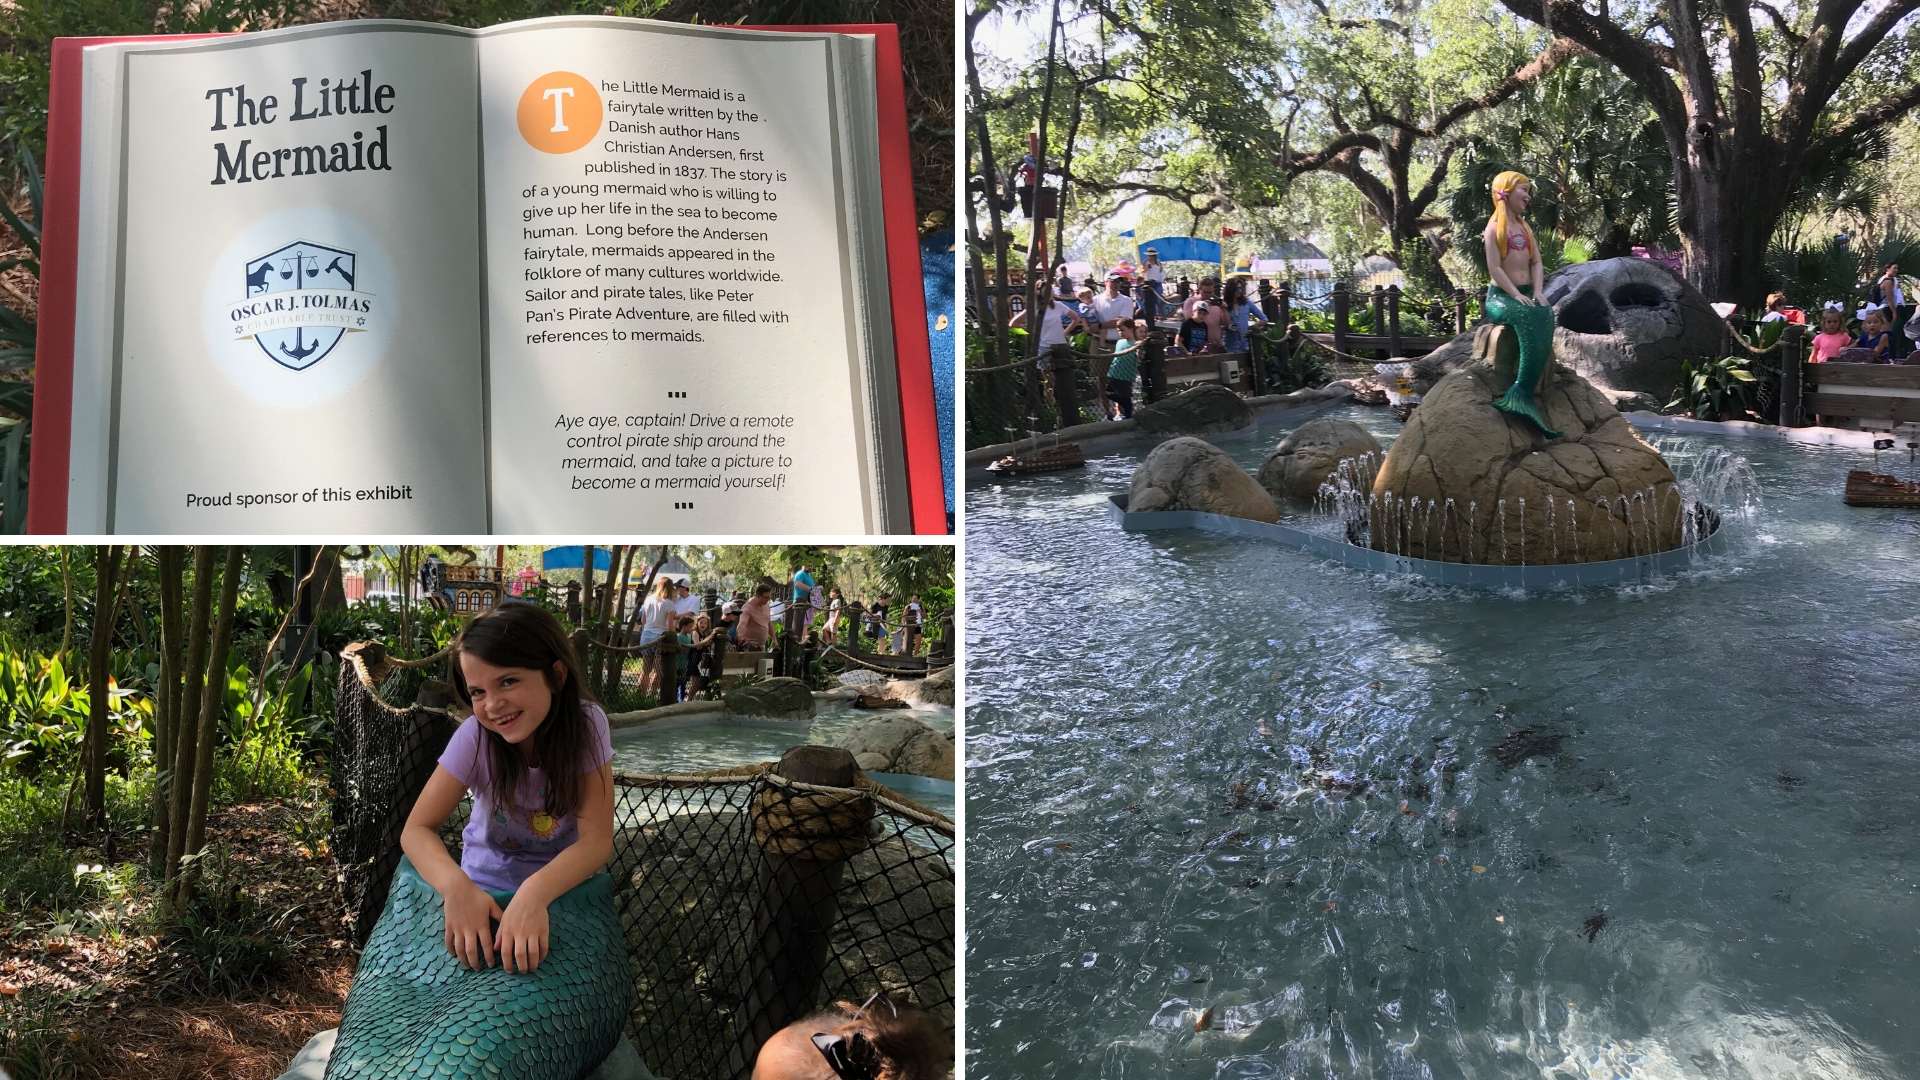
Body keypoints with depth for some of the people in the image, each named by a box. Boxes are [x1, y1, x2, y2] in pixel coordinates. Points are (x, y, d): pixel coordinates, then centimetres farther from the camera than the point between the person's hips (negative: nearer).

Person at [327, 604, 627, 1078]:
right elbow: (417, 829, -13)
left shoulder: (585, 724, -16)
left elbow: (596, 840, -20)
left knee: (494, 1040, -24)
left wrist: (534, 893, -40)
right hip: (485, 894, 2)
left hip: (565, 897, -2)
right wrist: (457, 887, -35)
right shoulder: (475, 736, -14)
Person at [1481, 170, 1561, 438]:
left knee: (1545, 316, -29)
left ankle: (1522, 393, -37)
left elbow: (1536, 263, 14)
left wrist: (1537, 293, -5)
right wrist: (1516, 295, -21)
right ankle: (1523, 395, -38)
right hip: (1501, 296, -6)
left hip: (1527, 295, 6)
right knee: (1530, 319, -36)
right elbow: (1494, 268, -10)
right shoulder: (1494, 227, 0)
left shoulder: (1525, 227, 22)